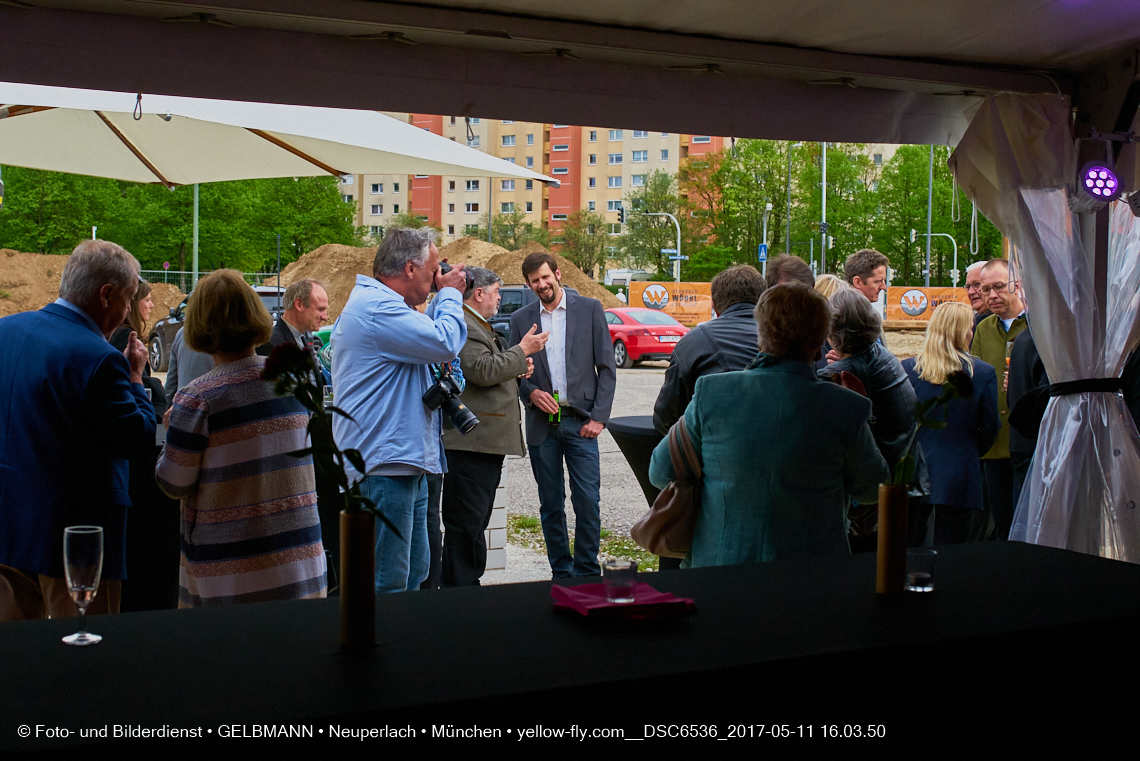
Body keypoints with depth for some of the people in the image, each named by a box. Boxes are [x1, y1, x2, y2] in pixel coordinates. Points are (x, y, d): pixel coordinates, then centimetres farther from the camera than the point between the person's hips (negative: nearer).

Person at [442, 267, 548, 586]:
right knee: (466, 522, -8)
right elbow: (483, 370, -24)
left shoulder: (480, 326, 22)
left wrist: (518, 369, 13)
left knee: (476, 523, 16)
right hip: (471, 442, -11)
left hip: (487, 442, 12)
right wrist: (522, 350, -14)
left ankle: (470, 584, 24)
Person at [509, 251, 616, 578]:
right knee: (551, 505, 6)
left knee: (587, 501, -6)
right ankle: (561, 573, 17)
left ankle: (587, 573, 7)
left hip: (580, 422, -2)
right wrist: (530, 392, -9)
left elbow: (606, 367, 2)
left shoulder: (590, 309, 4)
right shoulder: (521, 319, 9)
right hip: (541, 424, 2)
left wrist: (598, 417, -6)